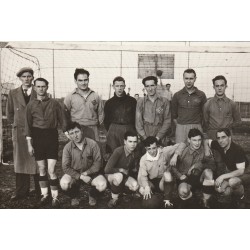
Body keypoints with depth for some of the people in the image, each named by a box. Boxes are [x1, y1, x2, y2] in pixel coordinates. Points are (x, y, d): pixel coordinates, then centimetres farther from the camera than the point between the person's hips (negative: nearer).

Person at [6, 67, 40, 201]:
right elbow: (9, 113, 17)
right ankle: (21, 191, 15)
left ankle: (40, 191, 9)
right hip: (19, 131, 2)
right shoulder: (13, 93, 9)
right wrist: (16, 124, 13)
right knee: (20, 161, 6)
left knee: (37, 161, -1)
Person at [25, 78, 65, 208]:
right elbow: (28, 125, 6)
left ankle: (55, 197, 6)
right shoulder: (31, 105, 5)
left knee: (51, 170, -6)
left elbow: (62, 120, 4)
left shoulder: (54, 103, 1)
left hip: (51, 136, -2)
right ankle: (45, 194, 25)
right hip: (37, 137, 2)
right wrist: (29, 144, 3)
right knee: (41, 169, 11)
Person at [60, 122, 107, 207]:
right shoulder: (67, 147, -10)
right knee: (64, 183, -29)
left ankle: (92, 196, 11)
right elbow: (66, 167, -12)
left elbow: (98, 162, -9)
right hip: (74, 174, 1)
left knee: (102, 185, -27)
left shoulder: (92, 144, -13)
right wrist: (81, 176, -21)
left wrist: (86, 173, -19)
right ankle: (74, 196, 8)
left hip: (91, 173, 0)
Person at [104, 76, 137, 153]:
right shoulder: (109, 103, 9)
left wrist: (133, 131, 1)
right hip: (113, 131, 1)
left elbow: (136, 118, 7)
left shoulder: (132, 101, 6)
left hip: (129, 130, 0)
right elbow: (106, 121, 15)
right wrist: (110, 131, 5)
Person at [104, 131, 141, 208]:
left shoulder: (136, 154, -9)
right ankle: (114, 198, -16)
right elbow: (107, 169, -32)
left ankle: (120, 189, 8)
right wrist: (121, 170, -22)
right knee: (119, 176, -39)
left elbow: (134, 169, 8)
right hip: (111, 175, -5)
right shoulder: (118, 151, -26)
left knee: (135, 186, -22)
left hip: (125, 175, 5)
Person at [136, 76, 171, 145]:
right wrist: (145, 138, -7)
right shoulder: (140, 102, 5)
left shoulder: (164, 101, 4)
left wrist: (158, 137, -7)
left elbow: (167, 121, 1)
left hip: (161, 139, 0)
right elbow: (138, 122, 2)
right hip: (145, 139, 0)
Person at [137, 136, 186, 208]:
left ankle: (167, 200, -21)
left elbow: (182, 145, -9)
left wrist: (175, 155, -25)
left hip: (164, 181, 0)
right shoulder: (143, 159, -8)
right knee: (142, 190, -30)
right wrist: (146, 186, -36)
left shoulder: (164, 151, -10)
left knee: (167, 174, -34)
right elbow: (142, 176, -16)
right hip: (151, 182, 1)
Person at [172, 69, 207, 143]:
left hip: (196, 127, 0)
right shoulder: (177, 95, 6)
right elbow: (173, 113, 13)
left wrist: (197, 123, 7)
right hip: (181, 127, 0)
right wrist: (178, 124, 8)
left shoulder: (201, 95, 5)